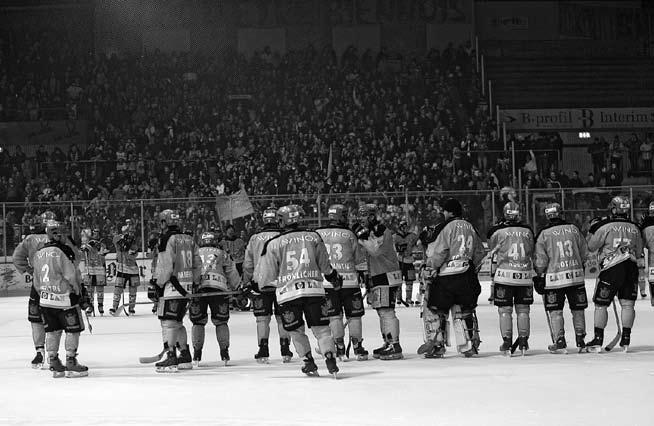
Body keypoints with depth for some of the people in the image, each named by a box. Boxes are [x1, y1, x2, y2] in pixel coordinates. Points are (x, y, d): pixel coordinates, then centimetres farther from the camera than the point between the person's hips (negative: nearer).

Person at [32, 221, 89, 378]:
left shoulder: (38, 254, 7)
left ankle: (54, 364, 15)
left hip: (45, 300, 7)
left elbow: (36, 282, 13)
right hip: (64, 299, -7)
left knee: (52, 331, 13)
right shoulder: (62, 252, -15)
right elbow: (71, 276, -15)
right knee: (73, 330, 4)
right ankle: (71, 363, 4)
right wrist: (81, 295, -2)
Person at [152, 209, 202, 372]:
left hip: (172, 286, -8)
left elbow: (167, 266, -16)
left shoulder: (167, 240, -11)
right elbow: (197, 264, 16)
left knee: (168, 322, -8)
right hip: (186, 287, 8)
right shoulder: (189, 240, 14)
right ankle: (185, 357, 20)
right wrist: (194, 282, 22)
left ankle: (171, 357, -15)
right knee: (177, 322, 17)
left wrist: (159, 284, -6)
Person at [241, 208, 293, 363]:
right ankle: (285, 351, 7)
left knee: (262, 318, 4)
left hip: (261, 285, 0)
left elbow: (247, 264, 6)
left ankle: (263, 352, 0)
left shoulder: (254, 238, 4)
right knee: (283, 318, 8)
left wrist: (246, 283, 15)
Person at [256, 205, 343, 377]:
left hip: (287, 292, -1)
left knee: (296, 330, 14)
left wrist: (255, 284, 23)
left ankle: (309, 362, 12)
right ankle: (330, 357, -8)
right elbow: (324, 264, 15)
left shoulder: (273, 243, 0)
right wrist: (334, 277, 33)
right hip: (314, 289, 2)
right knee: (321, 327, 6)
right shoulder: (313, 237, 7)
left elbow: (267, 274, 4)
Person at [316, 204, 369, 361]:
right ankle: (358, 348, 10)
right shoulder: (349, 235, -3)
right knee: (354, 314, 9)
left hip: (326, 281, 2)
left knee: (334, 315, 8)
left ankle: (340, 348, 4)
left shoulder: (317, 234, 3)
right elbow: (360, 260, 4)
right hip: (349, 280, -2)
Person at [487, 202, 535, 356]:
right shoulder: (528, 231, 3)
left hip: (504, 275, -2)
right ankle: (523, 342, 10)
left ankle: (507, 343, -1)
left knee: (505, 310, 4)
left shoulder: (497, 231, -5)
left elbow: (492, 251, 11)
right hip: (524, 276, 2)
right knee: (523, 309, 11)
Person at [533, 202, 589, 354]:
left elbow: (540, 260, -6)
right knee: (578, 308, 13)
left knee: (554, 311, 5)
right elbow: (585, 253, 11)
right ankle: (580, 341, 16)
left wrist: (538, 277, 9)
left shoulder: (543, 234, -6)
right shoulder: (574, 229, 4)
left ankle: (559, 342, 1)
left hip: (554, 277, -3)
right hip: (576, 276, 3)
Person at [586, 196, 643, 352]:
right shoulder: (635, 228, 6)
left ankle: (598, 339, 7)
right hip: (631, 268, 3)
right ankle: (626, 339, 3)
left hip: (611, 269, -3)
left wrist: (592, 232, 19)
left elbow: (591, 247, 2)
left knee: (601, 304, 6)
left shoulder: (605, 227, -7)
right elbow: (639, 252, 16)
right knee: (627, 304, 6)